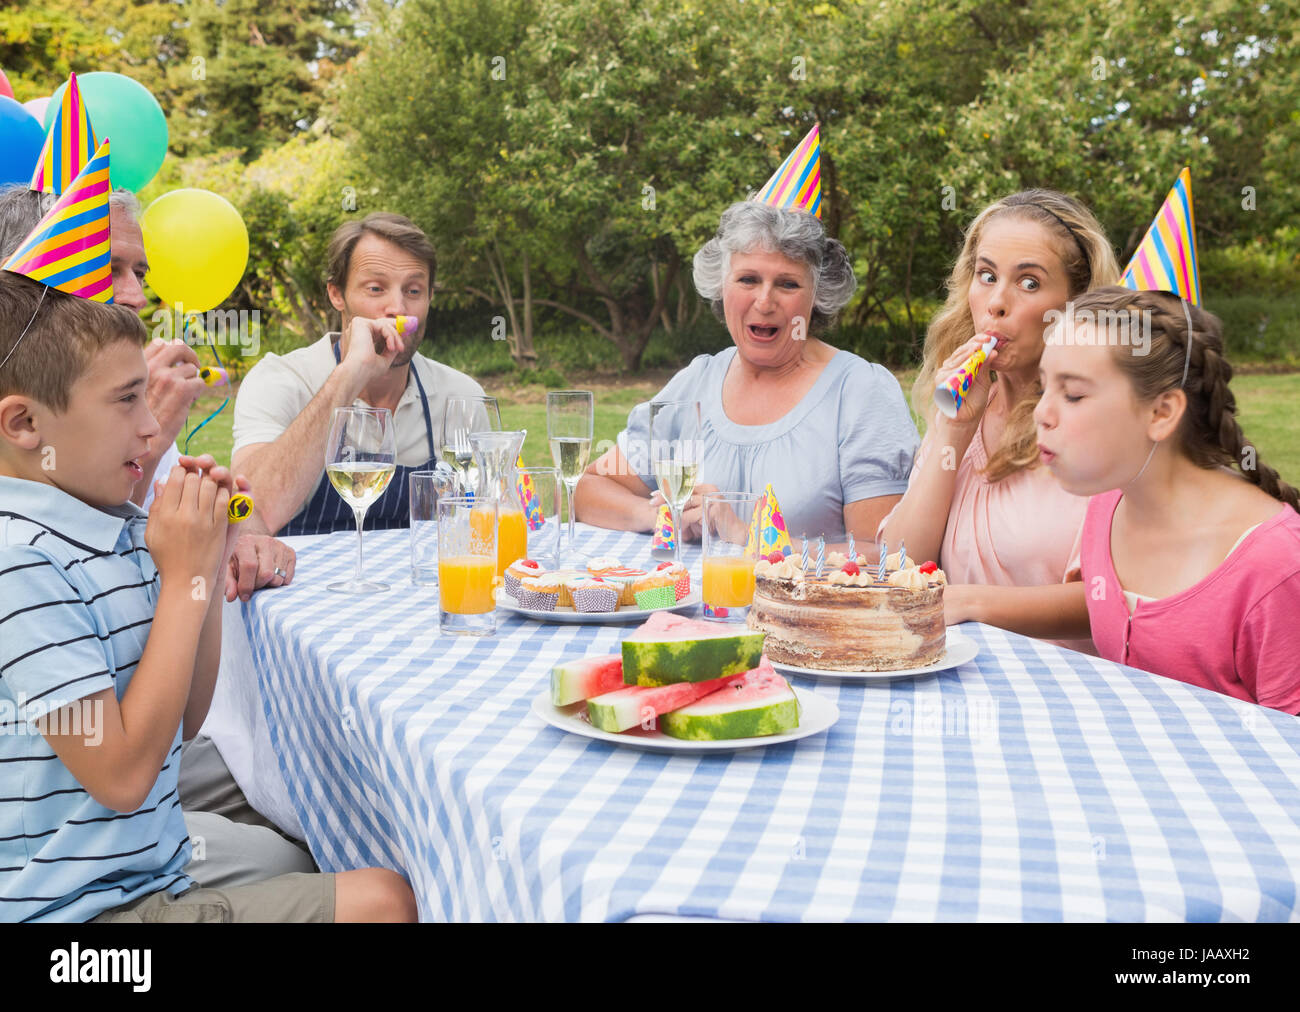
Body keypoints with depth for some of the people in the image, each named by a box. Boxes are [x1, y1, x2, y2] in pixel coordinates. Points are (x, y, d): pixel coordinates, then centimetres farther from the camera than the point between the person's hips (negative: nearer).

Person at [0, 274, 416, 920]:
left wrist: (206, 570, -1)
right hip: (86, 905, -8)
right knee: (381, 899, -9)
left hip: (149, 863, 8)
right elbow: (121, 775, -22)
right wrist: (184, 578, -17)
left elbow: (184, 722, 11)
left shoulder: (112, 532, 4)